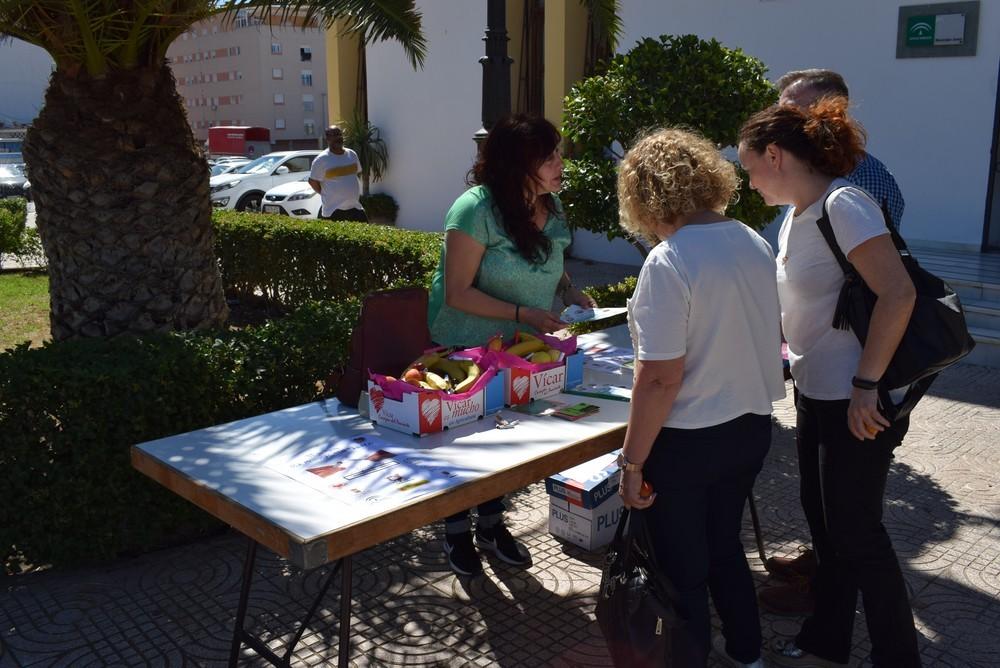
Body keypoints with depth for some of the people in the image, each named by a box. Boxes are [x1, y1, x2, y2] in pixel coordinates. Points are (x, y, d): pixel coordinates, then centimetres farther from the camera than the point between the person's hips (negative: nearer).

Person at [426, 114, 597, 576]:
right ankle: (456, 533, 32)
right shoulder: (476, 209, -26)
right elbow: (457, 294, -26)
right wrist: (524, 314, -29)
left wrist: (568, 290, -7)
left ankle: (491, 524, 40)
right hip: (465, 347, -6)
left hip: (517, 349, 7)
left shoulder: (550, 206, -3)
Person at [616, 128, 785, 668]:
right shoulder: (754, 243, 1)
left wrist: (631, 462, -15)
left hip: (688, 442, -8)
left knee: (683, 573, 12)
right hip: (751, 427, 8)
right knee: (724, 549, 27)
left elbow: (660, 379, -24)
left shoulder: (667, 262, -22)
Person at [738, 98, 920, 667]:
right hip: (815, 391, 9)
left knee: (855, 531, 2)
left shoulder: (843, 204, -19)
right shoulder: (797, 215, 8)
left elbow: (898, 294, -26)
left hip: (855, 401, -9)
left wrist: (866, 384, -24)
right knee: (823, 519, 17)